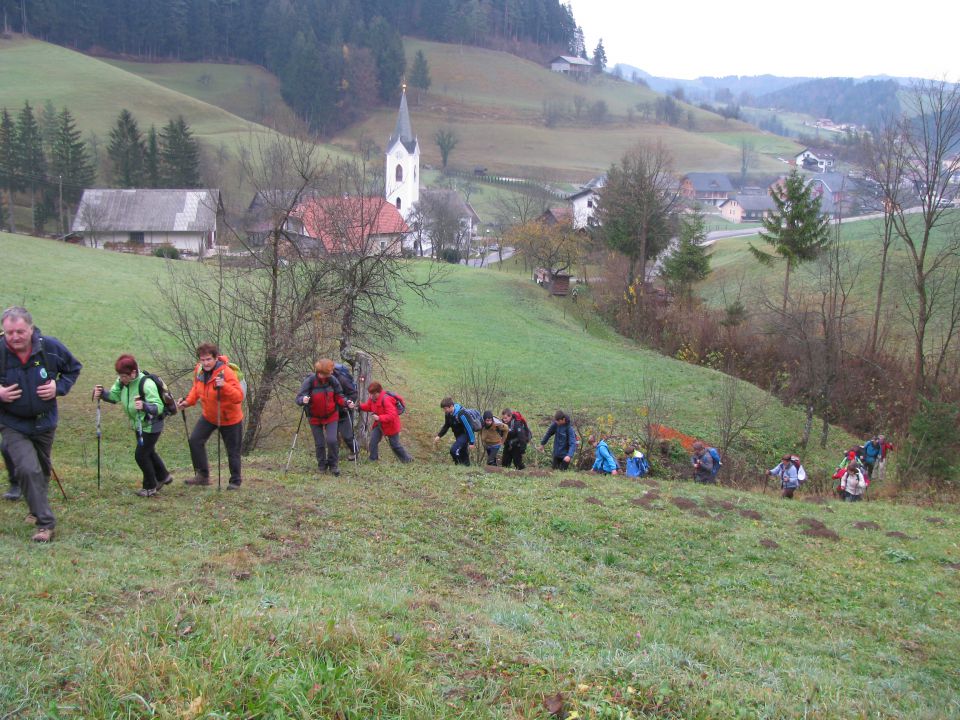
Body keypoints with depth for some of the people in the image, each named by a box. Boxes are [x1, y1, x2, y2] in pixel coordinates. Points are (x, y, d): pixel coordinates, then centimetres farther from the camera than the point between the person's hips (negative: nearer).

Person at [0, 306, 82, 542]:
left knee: (42, 470, 20)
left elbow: (74, 368, 3)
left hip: (45, 422, 3)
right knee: (27, 469, -21)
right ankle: (45, 524, -12)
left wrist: (59, 387, -13)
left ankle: (37, 509, 46)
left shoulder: (51, 347, -15)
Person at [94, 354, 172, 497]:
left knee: (140, 455, -4)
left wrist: (144, 406, -55)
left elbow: (159, 407, -36)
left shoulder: (147, 384, -32)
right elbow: (114, 396, -4)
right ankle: (163, 477, 45)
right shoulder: (122, 381, -11)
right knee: (148, 452, 23)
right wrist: (102, 393, -25)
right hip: (138, 425, 8)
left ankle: (150, 487, 16)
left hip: (151, 426, -8)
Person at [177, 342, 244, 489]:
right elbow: (196, 388, 14)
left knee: (233, 451, 3)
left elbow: (239, 397, -32)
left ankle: (235, 481, 21)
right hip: (209, 416, 6)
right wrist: (188, 401, -2)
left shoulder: (227, 373, -27)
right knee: (194, 440, -3)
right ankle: (203, 475, 10)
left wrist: (224, 386, -47)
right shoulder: (199, 371, -6)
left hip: (230, 419, -6)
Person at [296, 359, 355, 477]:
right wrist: (303, 400, -42)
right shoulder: (309, 381, -20)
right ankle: (322, 466, 30)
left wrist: (346, 403, -21)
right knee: (319, 443, 6)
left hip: (331, 416, 0)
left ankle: (333, 465, 9)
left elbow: (339, 397, -1)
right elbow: (298, 398, -19)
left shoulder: (332, 380, -13)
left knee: (332, 440, -12)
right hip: (315, 417, 0)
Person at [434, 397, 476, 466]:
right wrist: (439, 436, 2)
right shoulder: (448, 414, -5)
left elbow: (468, 428, -25)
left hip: (465, 434, -8)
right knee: (461, 452, 15)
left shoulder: (460, 414, -30)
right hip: (458, 435, 8)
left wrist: (471, 442, -21)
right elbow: (446, 426, 12)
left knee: (454, 450, -22)